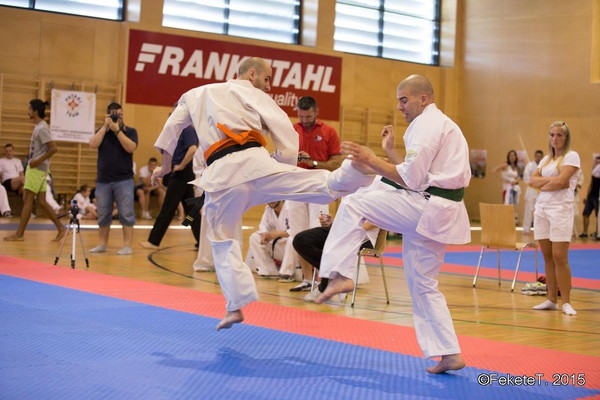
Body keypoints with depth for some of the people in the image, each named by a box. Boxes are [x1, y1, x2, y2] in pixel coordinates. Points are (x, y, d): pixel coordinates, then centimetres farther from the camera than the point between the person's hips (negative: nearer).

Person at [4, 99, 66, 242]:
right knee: (41, 201, 9)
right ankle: (61, 228, 11)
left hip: (37, 168, -9)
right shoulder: (39, 127, 14)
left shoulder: (42, 128, -15)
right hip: (35, 167, 9)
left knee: (28, 199, -7)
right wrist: (33, 162, 10)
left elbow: (54, 149, -21)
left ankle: (19, 234, -4)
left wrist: (38, 161, -19)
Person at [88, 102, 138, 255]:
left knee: (126, 214, -6)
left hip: (124, 180, -3)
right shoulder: (102, 131, 12)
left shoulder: (130, 131, 5)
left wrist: (117, 130, -13)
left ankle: (127, 246, -3)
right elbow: (93, 144, -7)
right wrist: (105, 126, -7)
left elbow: (130, 147, -14)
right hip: (103, 180, 3)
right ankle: (102, 244, 18)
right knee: (103, 215, 8)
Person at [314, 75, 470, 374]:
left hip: (423, 207, -10)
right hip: (439, 213, 10)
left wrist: (371, 161, -11)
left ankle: (340, 276, -11)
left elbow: (412, 180, -17)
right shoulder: (439, 124, 24)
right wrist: (390, 152, 20)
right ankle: (448, 354, 13)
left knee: (352, 207, -5)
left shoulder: (426, 124, -9)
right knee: (423, 285, 14)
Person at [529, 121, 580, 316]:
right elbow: (532, 180, 7)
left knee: (560, 257, -11)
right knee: (547, 256, 7)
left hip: (561, 209, -7)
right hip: (541, 208, 7)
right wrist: (551, 180, -7)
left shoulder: (571, 156, -2)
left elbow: (561, 181, -14)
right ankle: (551, 300, 12)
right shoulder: (546, 159, 18)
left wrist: (543, 185, 0)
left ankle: (566, 302, -6)